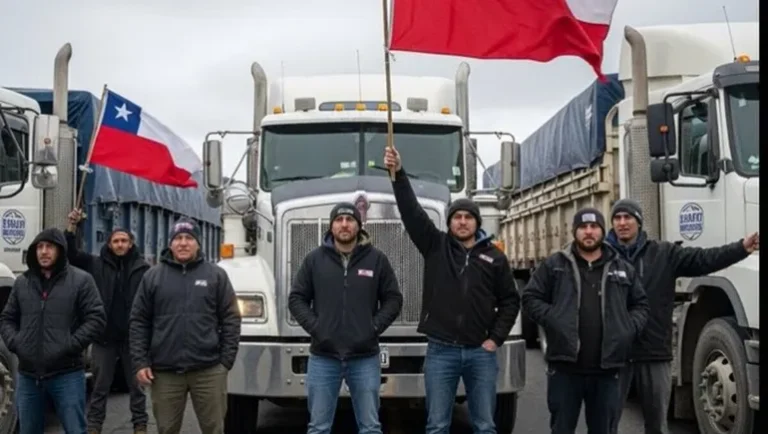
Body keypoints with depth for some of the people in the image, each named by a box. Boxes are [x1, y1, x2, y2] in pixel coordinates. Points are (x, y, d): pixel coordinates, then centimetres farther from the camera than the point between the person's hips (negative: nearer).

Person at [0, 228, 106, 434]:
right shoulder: (22, 282, 12)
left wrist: (70, 346, -15)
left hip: (67, 374, -4)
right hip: (28, 375, 4)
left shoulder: (81, 280, -2)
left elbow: (97, 318, -6)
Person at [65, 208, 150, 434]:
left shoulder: (142, 268, -1)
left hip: (133, 336, -1)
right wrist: (72, 226, -14)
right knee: (100, 386, 8)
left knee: (136, 385, 9)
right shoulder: (97, 264, 5)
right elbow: (71, 253, -1)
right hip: (104, 336, 1)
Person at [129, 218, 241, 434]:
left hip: (209, 370, -1)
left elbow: (230, 319, 3)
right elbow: (139, 322, 7)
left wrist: (226, 361, -3)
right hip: (165, 371, 1)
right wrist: (140, 362, -1)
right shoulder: (153, 276, 7)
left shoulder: (216, 275, 4)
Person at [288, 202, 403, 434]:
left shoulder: (377, 259, 3)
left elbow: (393, 299, 6)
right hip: (323, 357, 0)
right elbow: (296, 299, 7)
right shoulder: (315, 259, 4)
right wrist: (315, 328, -6)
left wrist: (373, 328, -6)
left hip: (365, 357, 0)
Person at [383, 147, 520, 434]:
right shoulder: (436, 246, 4)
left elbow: (510, 300, 10)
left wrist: (496, 338, 0)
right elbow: (411, 211, -7)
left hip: (481, 352, 1)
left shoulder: (494, 257, 6)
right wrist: (398, 174, -17)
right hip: (441, 350, -1)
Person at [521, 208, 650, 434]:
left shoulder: (623, 269, 12)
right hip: (565, 367, -2)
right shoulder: (554, 265, 4)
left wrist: (630, 327, 1)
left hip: (606, 369, 2)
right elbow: (531, 298, 5)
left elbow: (641, 304, 19)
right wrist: (552, 319, -10)